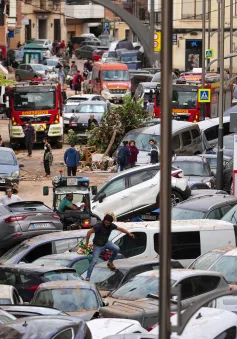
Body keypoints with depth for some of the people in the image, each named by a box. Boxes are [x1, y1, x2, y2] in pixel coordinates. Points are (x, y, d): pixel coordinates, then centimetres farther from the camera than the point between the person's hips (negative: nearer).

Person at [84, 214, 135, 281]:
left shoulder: (111, 225, -12)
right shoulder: (99, 226, -30)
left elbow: (120, 229, 1)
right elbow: (89, 232, -25)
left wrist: (129, 233, -6)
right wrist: (86, 243, -21)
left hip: (106, 243, 6)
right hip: (98, 245, -6)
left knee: (116, 249, -13)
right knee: (94, 261, -11)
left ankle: (110, 262, 11)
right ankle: (88, 277, -3)